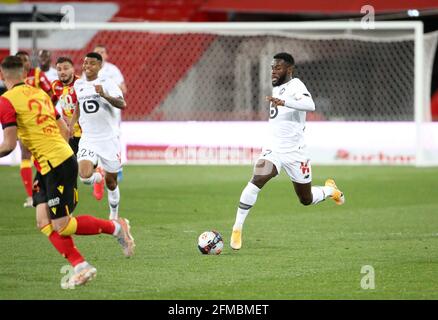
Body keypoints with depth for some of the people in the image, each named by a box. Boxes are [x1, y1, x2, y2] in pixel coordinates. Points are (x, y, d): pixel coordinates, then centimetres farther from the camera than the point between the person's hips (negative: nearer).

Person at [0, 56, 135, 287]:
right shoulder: (38, 93, 14)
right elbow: (64, 131, 17)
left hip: (55, 165, -9)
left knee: (61, 226, -3)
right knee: (44, 222, 5)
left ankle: (116, 227, 8)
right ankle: (80, 267, 1)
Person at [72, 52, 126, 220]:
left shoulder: (107, 83, -8)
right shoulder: (78, 84, 7)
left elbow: (122, 104, -22)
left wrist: (104, 95, -38)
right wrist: (71, 124, 18)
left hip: (109, 138, -2)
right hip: (88, 139, 2)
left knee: (111, 181, 6)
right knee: (85, 176, -21)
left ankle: (114, 214, 29)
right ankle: (99, 176, 15)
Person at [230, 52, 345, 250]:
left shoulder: (295, 85, -13)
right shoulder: (276, 88, 11)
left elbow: (310, 105, -35)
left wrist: (283, 102, -46)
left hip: (295, 152, -4)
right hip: (273, 150, 5)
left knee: (306, 200, 10)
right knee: (257, 180, -24)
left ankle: (330, 189, 44)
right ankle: (237, 229, -25)